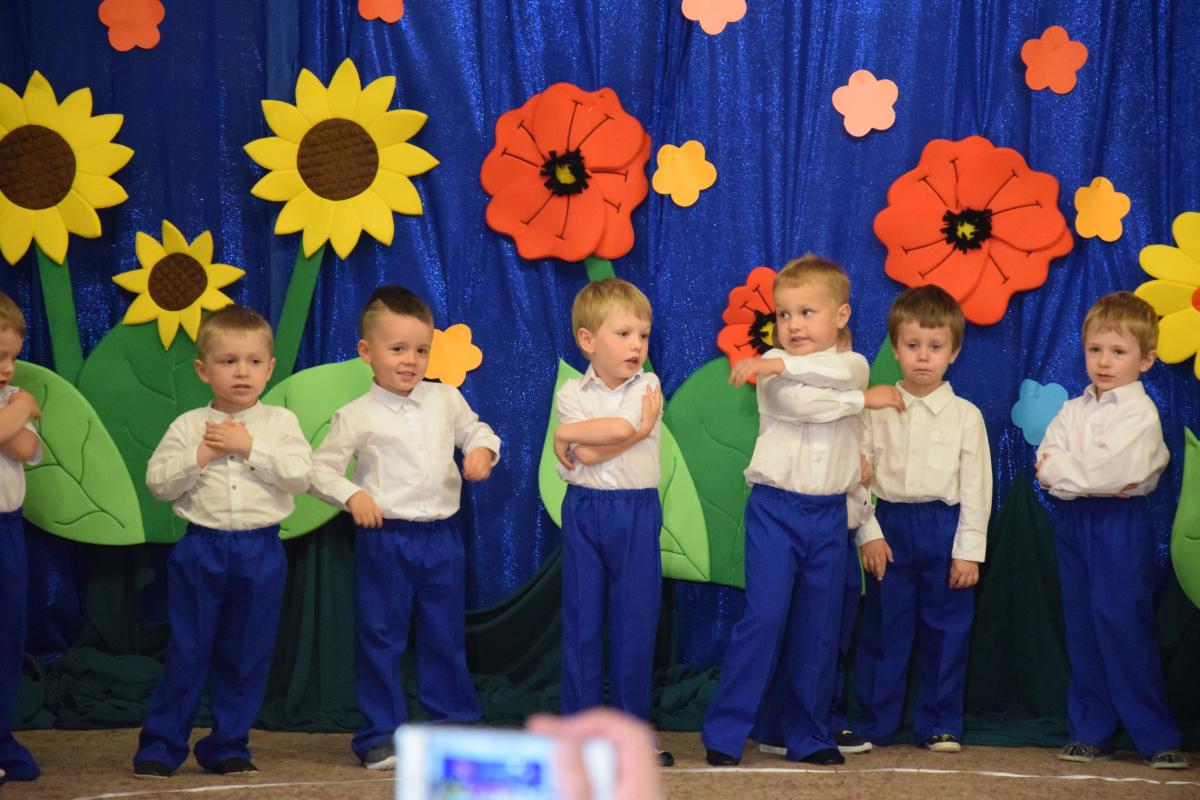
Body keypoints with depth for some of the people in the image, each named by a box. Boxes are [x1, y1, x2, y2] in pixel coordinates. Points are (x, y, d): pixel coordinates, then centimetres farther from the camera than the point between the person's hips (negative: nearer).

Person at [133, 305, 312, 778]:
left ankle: (227, 747, 18)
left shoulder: (280, 422, 2)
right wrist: (201, 455, -13)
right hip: (201, 548, -1)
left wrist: (250, 447, -15)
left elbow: (300, 473, -11)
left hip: (260, 552, 1)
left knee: (247, 655, 7)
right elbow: (157, 482, -2)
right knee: (187, 651, 2)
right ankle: (160, 746, 9)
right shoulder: (188, 426, 2)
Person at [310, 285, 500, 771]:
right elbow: (321, 468, -3)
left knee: (445, 638, 12)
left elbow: (476, 431, 20)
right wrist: (351, 495, -18)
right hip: (384, 541, -3)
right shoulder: (357, 417, -6)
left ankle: (455, 725, 23)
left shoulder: (446, 400, 5)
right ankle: (381, 735, 10)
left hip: (441, 536, 3)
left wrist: (482, 450, -1)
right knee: (380, 639, 2)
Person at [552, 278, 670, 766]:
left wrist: (569, 435, -9)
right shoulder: (572, 393, 0)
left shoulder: (647, 387, 0)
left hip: (637, 512, 0)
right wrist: (638, 429, -16)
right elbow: (588, 456, -15)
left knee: (635, 622, 2)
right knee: (581, 620, 4)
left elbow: (616, 428, -20)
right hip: (584, 511, 0)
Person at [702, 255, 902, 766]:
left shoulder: (853, 364, 6)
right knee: (764, 616, -11)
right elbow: (796, 402, -20)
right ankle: (724, 733, -6)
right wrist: (863, 399, -13)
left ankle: (809, 737, 17)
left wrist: (781, 364, -25)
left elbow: (843, 373, -19)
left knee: (819, 628, 7)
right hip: (775, 510, -3)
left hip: (829, 515, 3)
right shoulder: (773, 368, 0)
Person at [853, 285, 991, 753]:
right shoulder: (877, 411, 3)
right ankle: (874, 725, 14)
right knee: (882, 628, 5)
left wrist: (969, 550, -6)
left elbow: (976, 485, -1)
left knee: (946, 631, 4)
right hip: (890, 526, 1)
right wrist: (868, 533, -5)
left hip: (944, 527, -1)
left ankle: (939, 725, 16)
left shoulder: (965, 416, 1)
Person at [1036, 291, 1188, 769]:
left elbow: (1111, 470, -20)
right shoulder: (1073, 411, 10)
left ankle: (1156, 737, 0)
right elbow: (1046, 468, -2)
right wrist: (1092, 475, -16)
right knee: (1083, 631, 9)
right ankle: (1092, 733, 16)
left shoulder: (1140, 413, -9)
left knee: (1124, 627, -7)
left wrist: (1061, 468, -9)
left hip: (1120, 524, -6)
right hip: (1075, 521, 6)